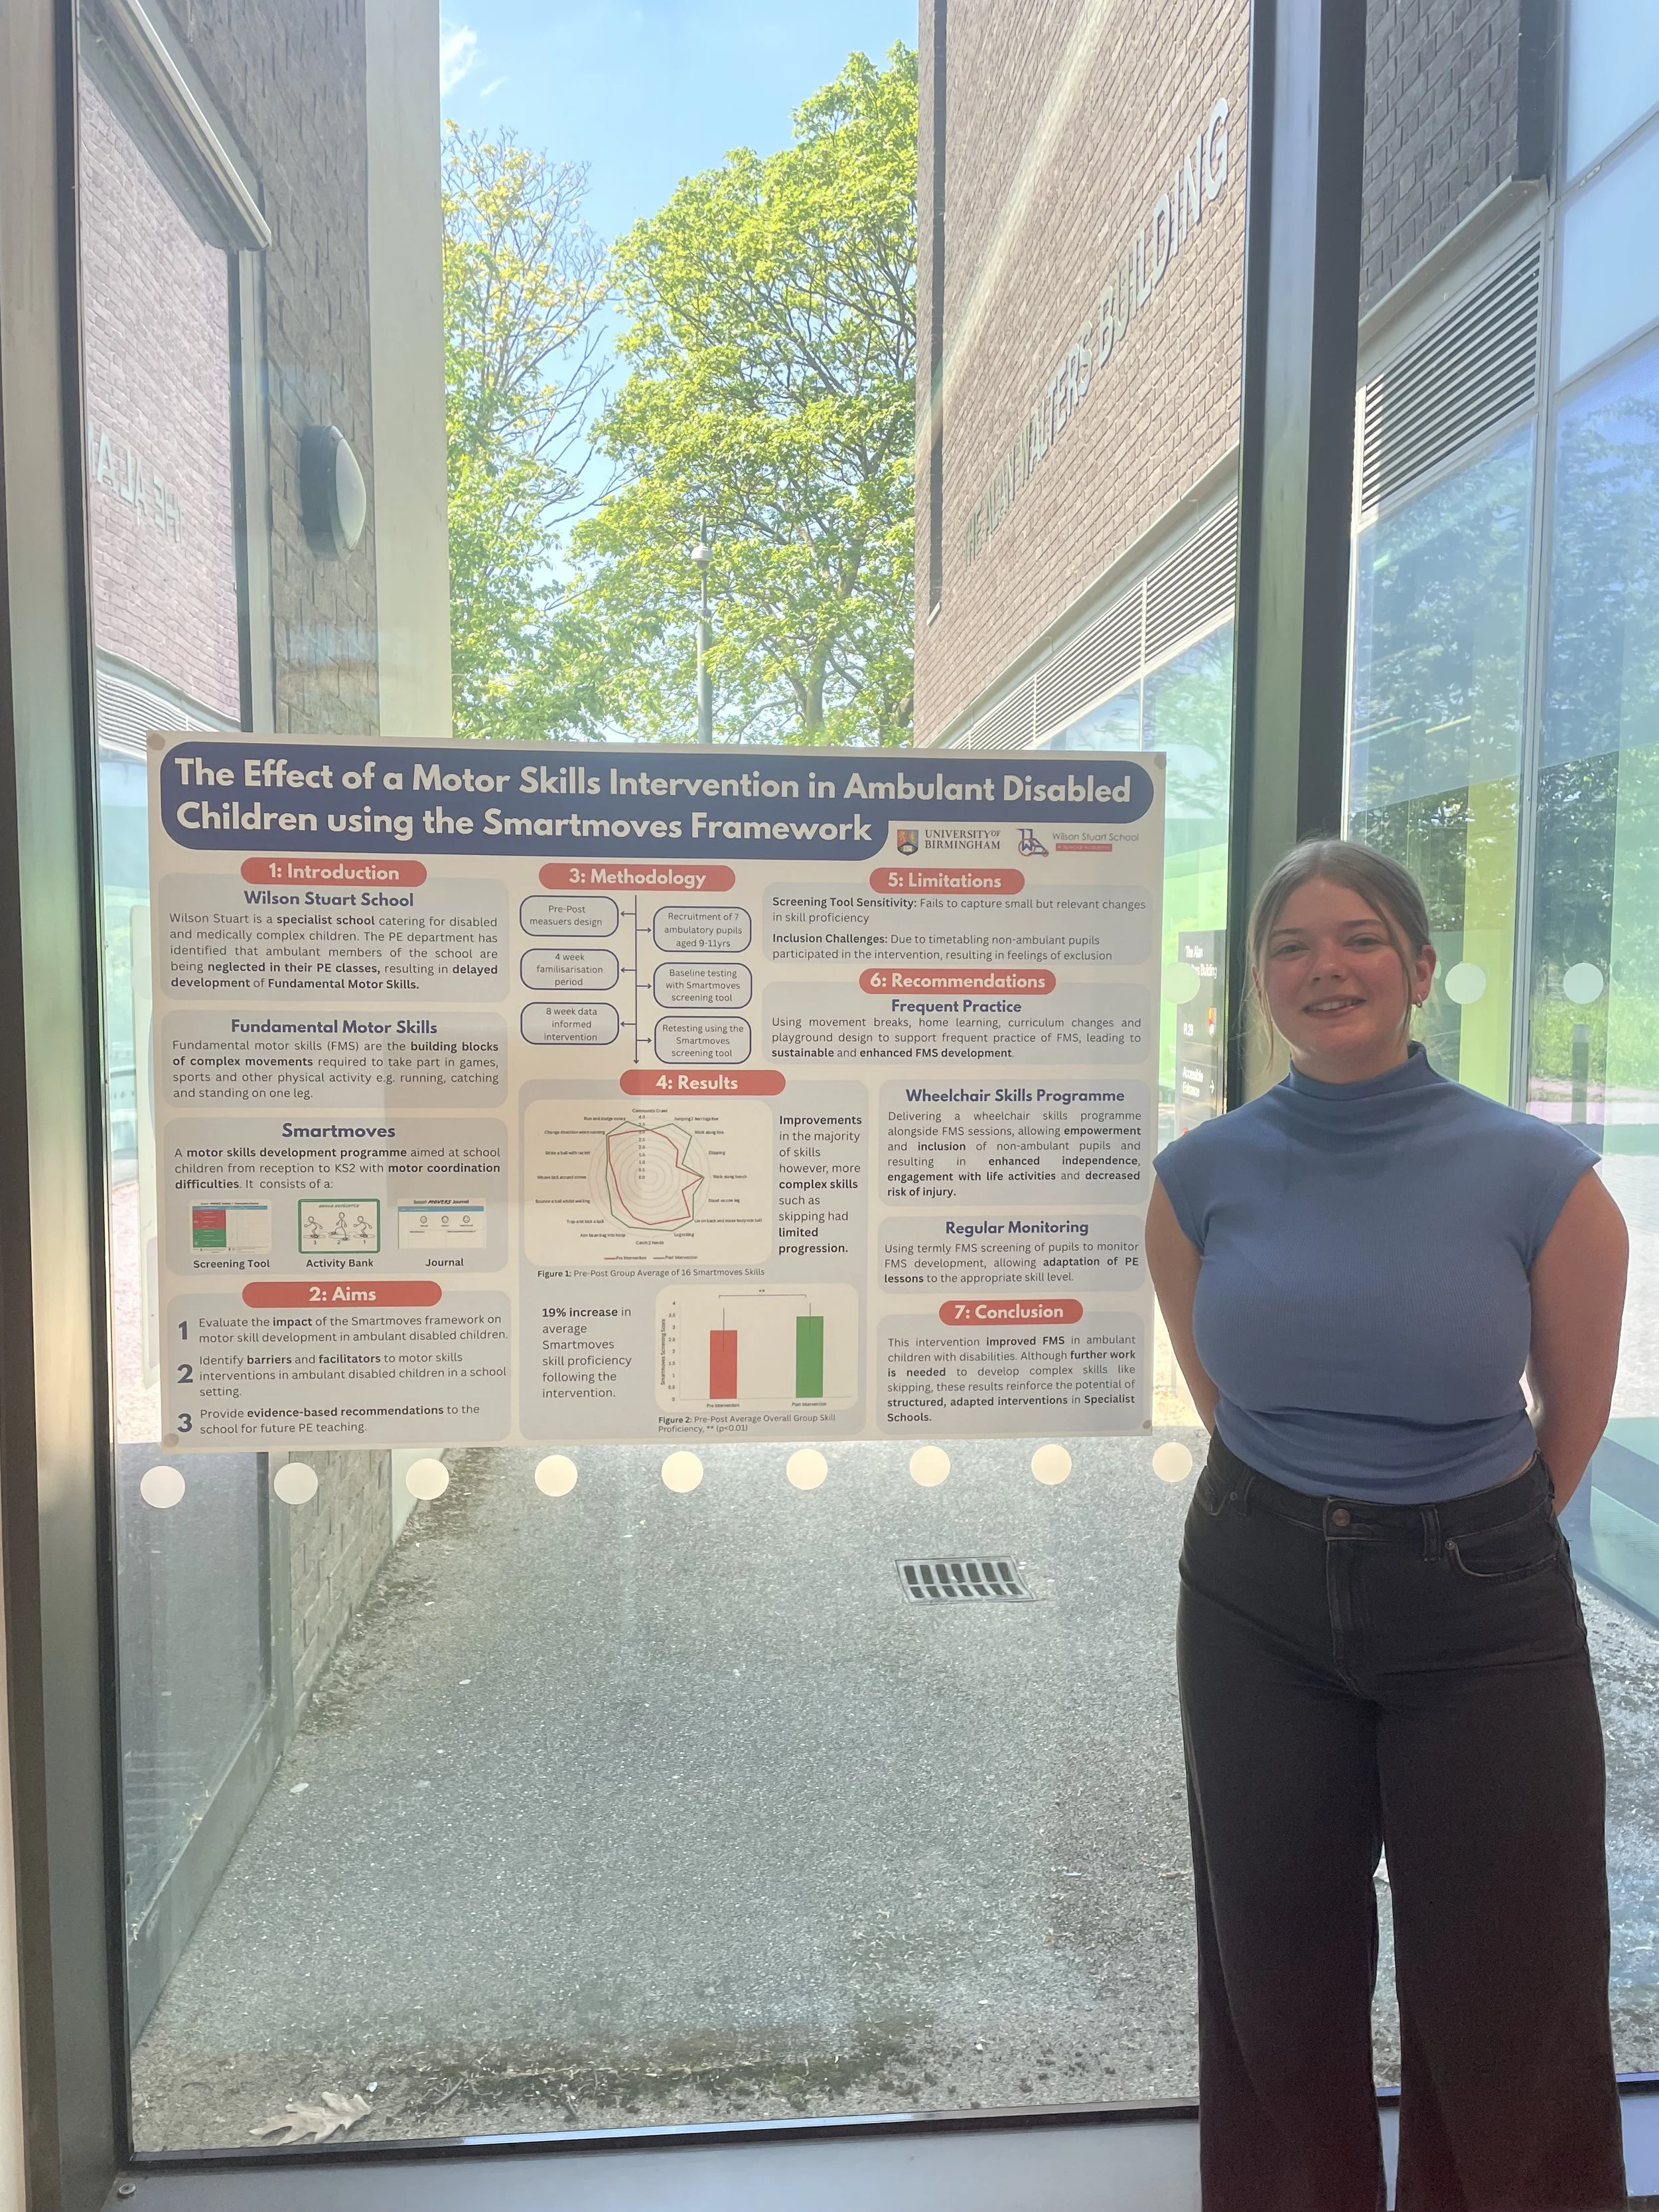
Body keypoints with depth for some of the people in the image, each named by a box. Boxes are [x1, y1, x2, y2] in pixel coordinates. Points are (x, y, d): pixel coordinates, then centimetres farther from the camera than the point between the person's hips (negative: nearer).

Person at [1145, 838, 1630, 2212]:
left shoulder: (1538, 1176, -13)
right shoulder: (1203, 1175, -7)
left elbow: (1574, 1411, 2)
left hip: (1482, 1614, -1)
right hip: (1259, 1598, 2)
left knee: (1503, 1998, 13)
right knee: (1278, 1976, 18)